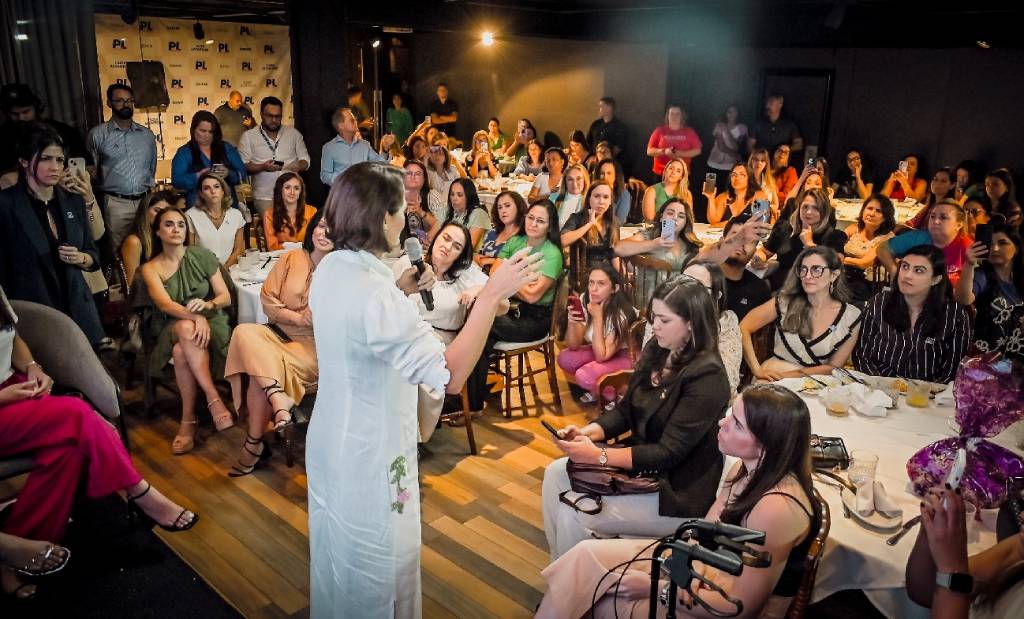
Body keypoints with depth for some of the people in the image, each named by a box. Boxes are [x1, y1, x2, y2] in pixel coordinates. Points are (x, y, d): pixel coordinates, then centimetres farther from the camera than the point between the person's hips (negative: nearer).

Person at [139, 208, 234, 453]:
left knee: (182, 352, -34)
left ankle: (188, 420, -27)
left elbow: (225, 297, 2)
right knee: (186, 327, -36)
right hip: (172, 330, 0)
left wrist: (207, 305, -21)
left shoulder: (202, 256, 4)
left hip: (211, 323, 0)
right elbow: (164, 304, -14)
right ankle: (214, 400, -35)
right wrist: (194, 316, -33)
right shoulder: (150, 268, 4)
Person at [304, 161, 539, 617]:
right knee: (376, 579, 14)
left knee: (337, 555, 30)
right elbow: (449, 375, -35)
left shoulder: (330, 270, -3)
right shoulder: (376, 294, -31)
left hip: (331, 443, 9)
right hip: (371, 459, -9)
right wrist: (491, 294, -33)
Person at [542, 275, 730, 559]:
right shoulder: (656, 350, 1)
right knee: (556, 473, 0)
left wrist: (599, 456, -28)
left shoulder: (706, 376, -23)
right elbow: (624, 410, 8)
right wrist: (586, 432, -10)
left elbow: (669, 453, -24)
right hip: (641, 464, 8)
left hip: (678, 493, -8)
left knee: (575, 513, -17)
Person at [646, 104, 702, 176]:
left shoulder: (689, 132, 6)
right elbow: (649, 151, 2)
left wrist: (681, 154, -12)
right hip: (660, 173, 0)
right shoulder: (659, 131, 3)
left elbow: (697, 150, 4)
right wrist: (664, 151, -15)